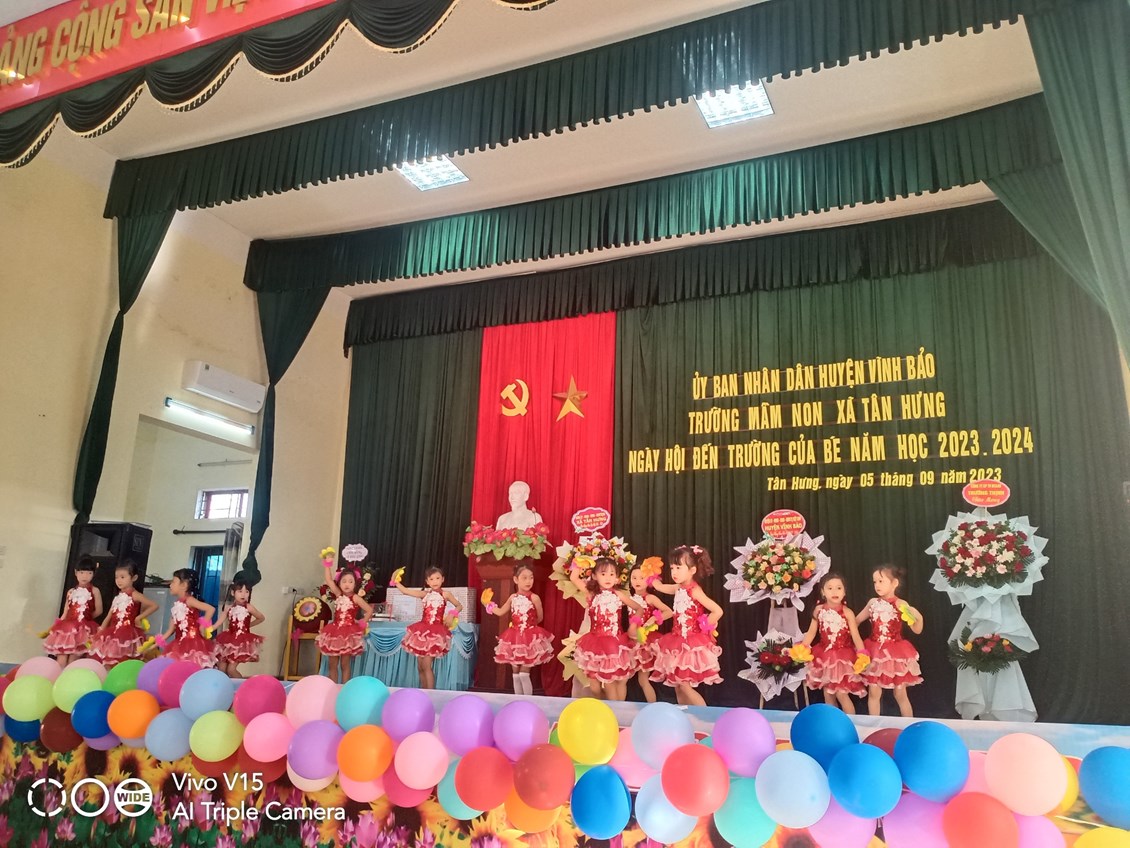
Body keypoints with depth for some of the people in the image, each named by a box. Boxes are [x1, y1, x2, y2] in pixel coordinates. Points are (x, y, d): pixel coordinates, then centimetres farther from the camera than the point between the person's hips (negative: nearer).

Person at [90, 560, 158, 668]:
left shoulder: (134, 595, -7)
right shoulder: (117, 597, 13)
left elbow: (154, 605, -15)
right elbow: (109, 616, 14)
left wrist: (139, 618, -12)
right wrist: (100, 632, 7)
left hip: (128, 634, -7)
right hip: (114, 634, 7)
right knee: (109, 663, 7)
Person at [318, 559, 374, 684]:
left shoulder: (356, 598, -7)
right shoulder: (338, 595, 4)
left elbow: (369, 610, -6)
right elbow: (329, 580, -3)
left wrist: (362, 623, -6)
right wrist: (328, 565, -8)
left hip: (348, 632, -4)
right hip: (335, 631, 5)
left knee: (345, 664, 2)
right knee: (332, 664, 7)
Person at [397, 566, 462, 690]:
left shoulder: (445, 594, -1)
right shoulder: (425, 594, 6)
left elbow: (459, 606, 8)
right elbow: (406, 591, 2)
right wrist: (396, 581, -7)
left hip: (436, 631, -4)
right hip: (423, 629, 5)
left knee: (426, 665, -12)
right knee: (420, 666, 7)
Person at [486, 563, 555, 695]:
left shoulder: (534, 598, -12)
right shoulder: (513, 597, 3)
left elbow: (540, 618, -1)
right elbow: (501, 612, 17)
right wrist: (489, 605, 19)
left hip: (529, 637, -5)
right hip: (515, 637, 5)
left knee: (524, 674, -5)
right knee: (515, 673, 11)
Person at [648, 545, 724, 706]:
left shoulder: (695, 591, -19)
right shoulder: (679, 588, 5)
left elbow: (717, 611, -25)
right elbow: (659, 586, 26)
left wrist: (704, 627, -15)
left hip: (691, 643, -8)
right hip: (679, 641, 8)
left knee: (684, 685, -8)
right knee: (677, 684, 11)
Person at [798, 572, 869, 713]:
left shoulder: (847, 613, -13)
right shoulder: (819, 610, -3)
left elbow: (855, 636, -13)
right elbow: (812, 632, 2)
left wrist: (862, 655, -26)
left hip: (843, 656, -4)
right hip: (825, 655, 4)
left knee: (841, 694, -5)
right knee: (827, 694, 12)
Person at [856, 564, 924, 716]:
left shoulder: (901, 605, -9)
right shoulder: (872, 602, 1)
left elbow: (917, 630, -9)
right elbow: (856, 621, 14)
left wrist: (919, 618, -28)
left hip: (895, 653, -3)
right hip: (875, 653, 3)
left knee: (900, 694, 7)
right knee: (874, 693, 6)